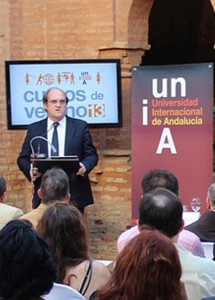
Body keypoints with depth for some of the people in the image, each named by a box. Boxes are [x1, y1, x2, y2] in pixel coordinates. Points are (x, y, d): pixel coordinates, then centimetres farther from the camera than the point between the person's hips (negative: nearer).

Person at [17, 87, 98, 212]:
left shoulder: (80, 126, 7)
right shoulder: (34, 129, 10)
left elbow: (91, 154, 7)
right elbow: (23, 159, 11)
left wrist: (84, 166, -16)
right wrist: (31, 170, -11)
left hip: (74, 194, -1)